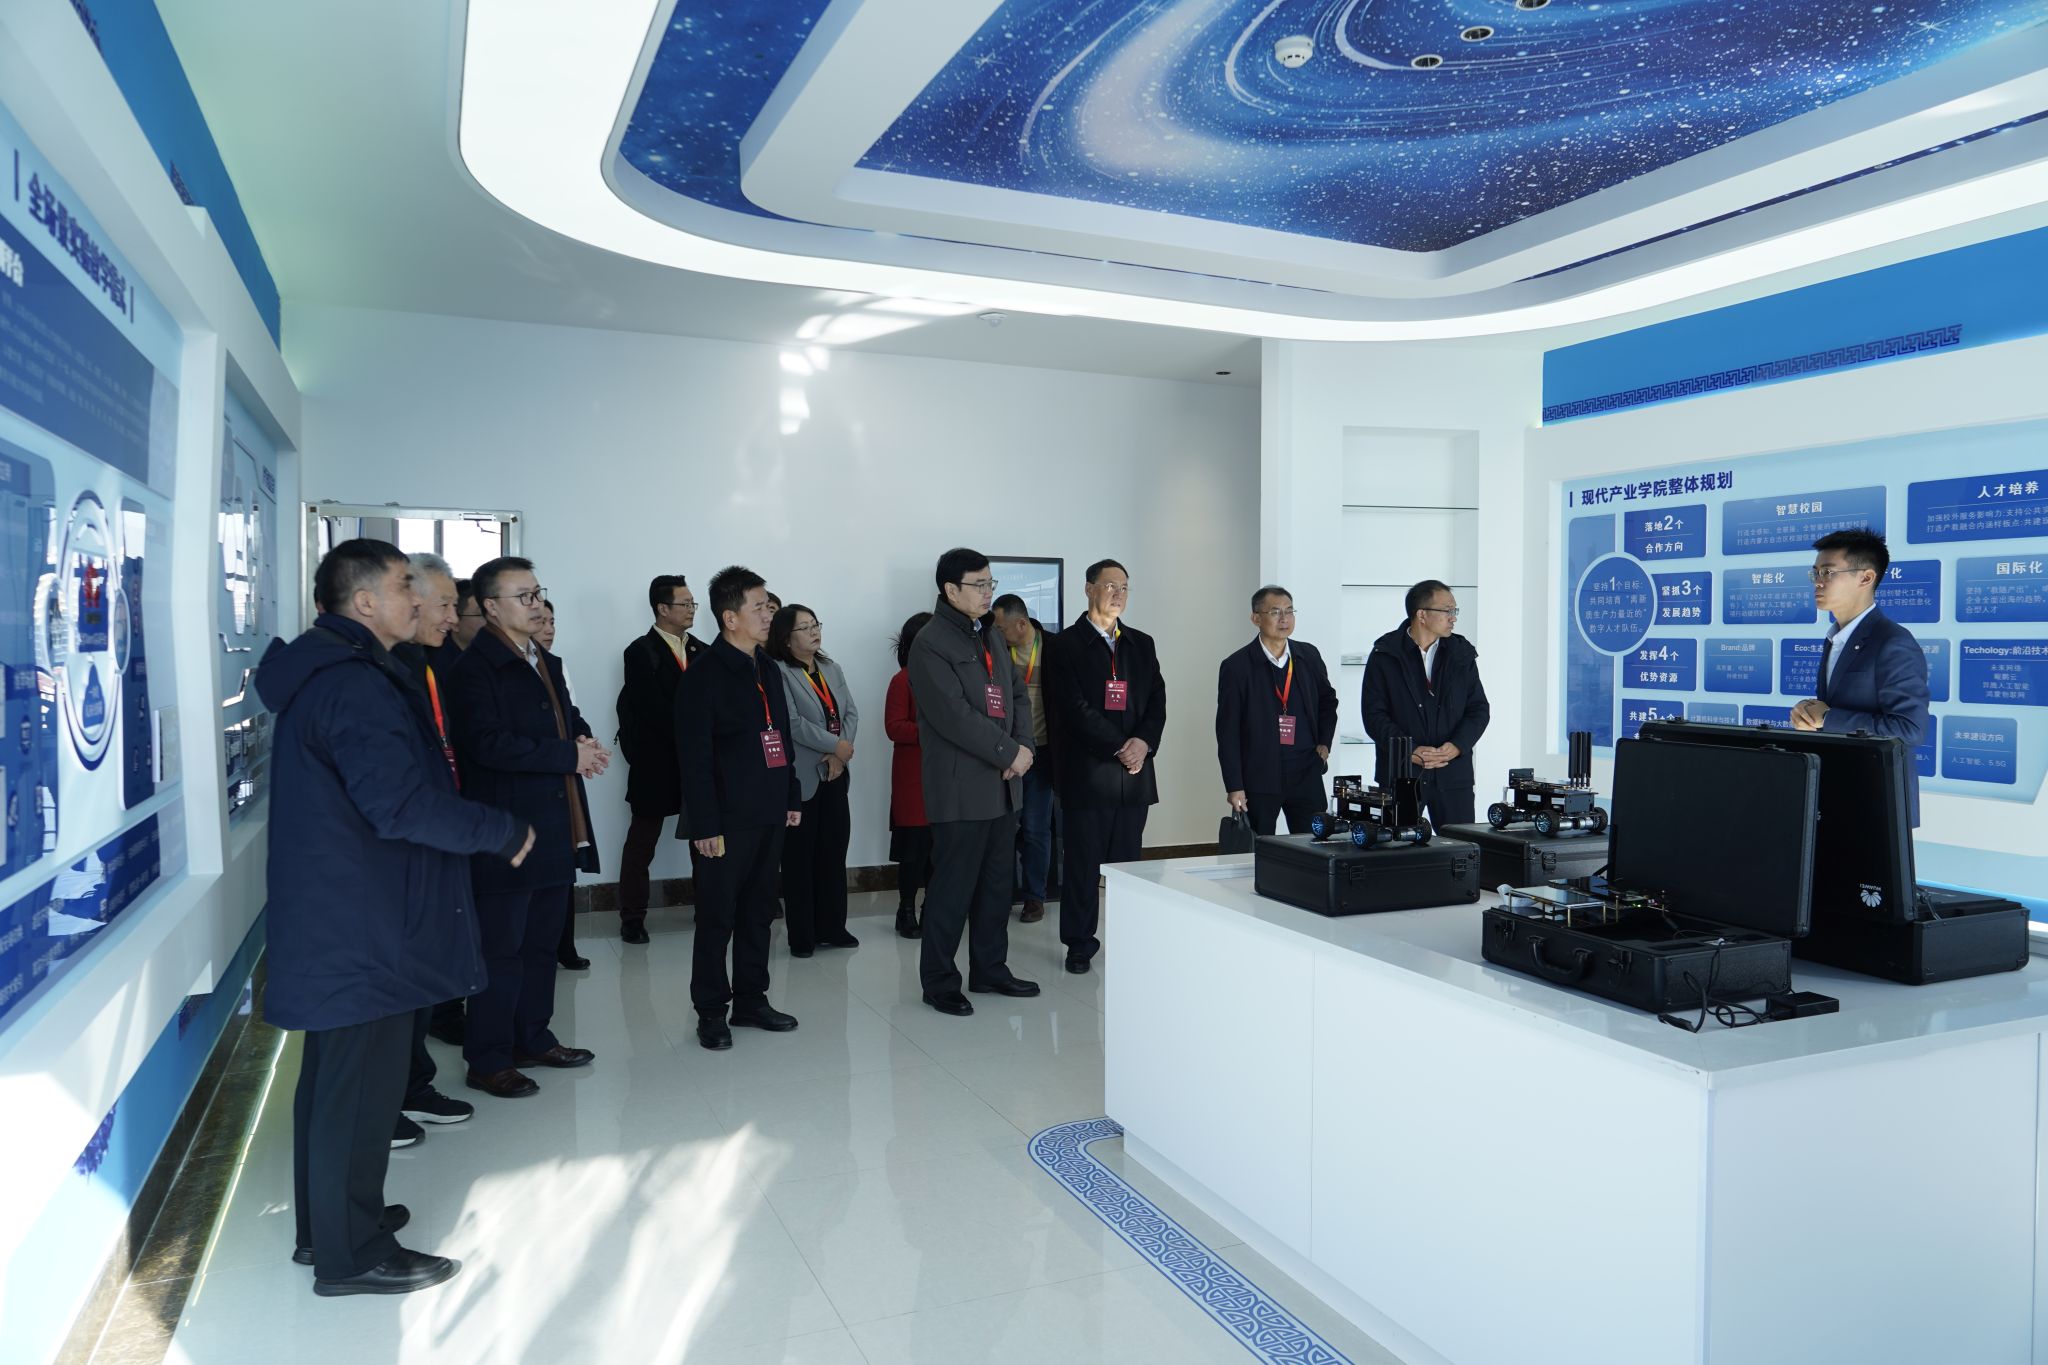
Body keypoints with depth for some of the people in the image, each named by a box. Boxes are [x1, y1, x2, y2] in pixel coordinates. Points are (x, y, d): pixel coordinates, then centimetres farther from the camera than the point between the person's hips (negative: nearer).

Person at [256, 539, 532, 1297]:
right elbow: (402, 803, -29)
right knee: (360, 1086, 1)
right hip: (363, 924, -11)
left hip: (337, 915, 11)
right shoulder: (353, 684, -21)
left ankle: (326, 1222, 34)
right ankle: (352, 1253, 14)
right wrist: (504, 831, -18)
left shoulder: (322, 672, 12)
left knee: (335, 1077, 20)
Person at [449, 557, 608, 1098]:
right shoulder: (476, 666, -12)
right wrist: (570, 755, -19)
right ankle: (487, 1060, 11)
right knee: (501, 949, 0)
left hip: (555, 830, 9)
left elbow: (570, 720, 22)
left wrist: (586, 743, -2)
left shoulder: (547, 664, 16)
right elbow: (489, 745, -22)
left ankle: (533, 1038, 29)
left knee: (542, 942, 17)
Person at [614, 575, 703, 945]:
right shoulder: (641, 652, -7)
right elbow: (655, 709, -14)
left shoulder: (702, 652, 8)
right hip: (656, 764, -4)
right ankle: (632, 917, 16)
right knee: (642, 841, 8)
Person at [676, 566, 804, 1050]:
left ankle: (751, 999, 26)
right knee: (718, 916, 2)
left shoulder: (768, 669, 12)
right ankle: (711, 1011, 15)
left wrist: (792, 798, 15)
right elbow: (695, 758, -14)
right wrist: (705, 826, -17)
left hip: (770, 816, 7)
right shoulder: (704, 676, -11)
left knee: (759, 911, 14)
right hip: (728, 820, -7)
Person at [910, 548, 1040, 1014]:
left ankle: (990, 968, 27)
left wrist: (1023, 747, -3)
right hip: (961, 789, -8)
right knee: (953, 888, 0)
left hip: (1004, 784, 8)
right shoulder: (930, 644, -12)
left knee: (997, 884, 14)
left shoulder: (990, 636, 15)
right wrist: (1009, 752, -16)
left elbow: (1017, 694, 14)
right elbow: (954, 716, -19)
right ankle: (939, 980, 12)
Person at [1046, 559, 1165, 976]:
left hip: (1135, 769, 4)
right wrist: (1118, 748, -13)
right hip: (1087, 770, -4)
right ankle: (1080, 942, 11)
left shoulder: (1142, 644, 15)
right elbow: (1076, 708, -10)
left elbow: (1157, 701, 9)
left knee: (1128, 860, 6)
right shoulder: (1067, 644, -1)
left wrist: (1143, 742, -8)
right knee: (1083, 861, 1)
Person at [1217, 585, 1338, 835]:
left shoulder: (1309, 656, 6)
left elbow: (1327, 700, 24)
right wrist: (1234, 786, -9)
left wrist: (1324, 742, 10)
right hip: (1259, 778, -3)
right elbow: (1227, 732, -6)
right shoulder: (1236, 666, -6)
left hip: (1306, 775, 3)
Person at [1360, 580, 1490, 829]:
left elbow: (1479, 709, 8)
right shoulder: (1385, 656, 0)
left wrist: (1457, 746, -10)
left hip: (1453, 774, 3)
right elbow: (1373, 714, -5)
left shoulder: (1462, 654, 9)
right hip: (1399, 774, -2)